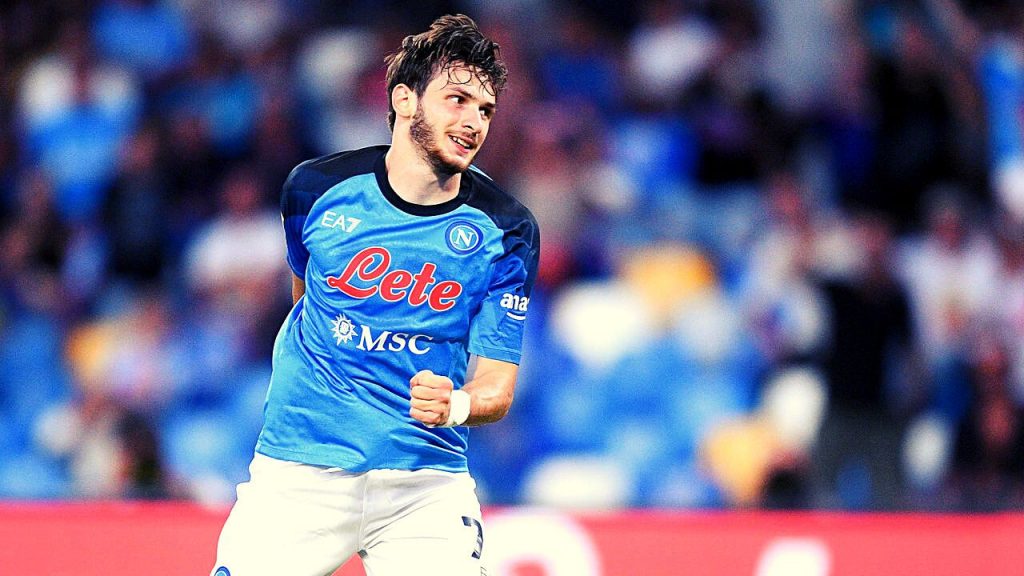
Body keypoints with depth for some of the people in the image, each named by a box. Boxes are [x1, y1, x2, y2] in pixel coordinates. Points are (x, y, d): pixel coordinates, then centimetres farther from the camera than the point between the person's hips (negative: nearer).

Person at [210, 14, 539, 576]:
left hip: (427, 482, 0)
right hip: (299, 472, 0)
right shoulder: (316, 187, -1)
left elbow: (496, 386, -5)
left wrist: (454, 405, -25)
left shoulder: (507, 231, -4)